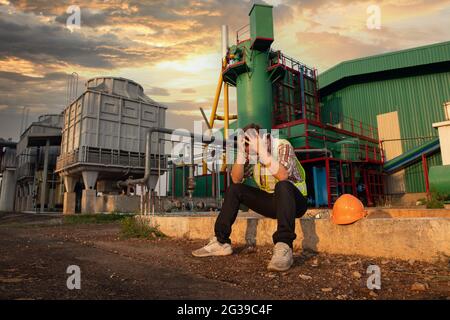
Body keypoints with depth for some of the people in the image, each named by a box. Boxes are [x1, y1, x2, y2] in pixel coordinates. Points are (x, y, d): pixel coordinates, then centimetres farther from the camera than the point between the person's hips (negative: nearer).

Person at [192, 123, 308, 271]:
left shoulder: (283, 146, -17)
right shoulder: (252, 154, -2)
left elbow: (283, 176, -35)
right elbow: (236, 179, -9)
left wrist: (262, 151, -37)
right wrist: (241, 152, -21)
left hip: (294, 200, -5)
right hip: (270, 201, 6)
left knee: (282, 186, -38)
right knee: (234, 189, -7)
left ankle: (284, 248, -43)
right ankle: (221, 242, -7)